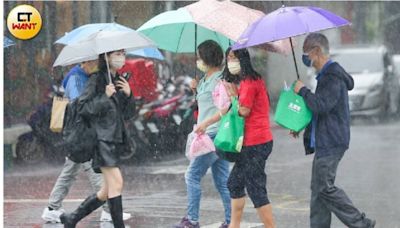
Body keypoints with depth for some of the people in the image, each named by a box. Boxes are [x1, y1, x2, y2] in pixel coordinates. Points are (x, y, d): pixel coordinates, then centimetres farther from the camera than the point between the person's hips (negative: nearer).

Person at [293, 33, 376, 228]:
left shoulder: (333, 77, -16)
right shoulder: (326, 75, 17)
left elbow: (321, 106, -27)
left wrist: (303, 91, -12)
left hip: (330, 143, -10)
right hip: (324, 142, 10)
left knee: (324, 187, -9)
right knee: (318, 188, 10)